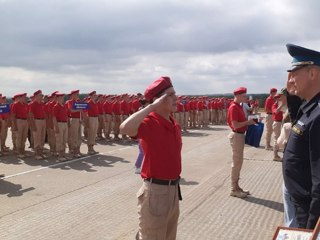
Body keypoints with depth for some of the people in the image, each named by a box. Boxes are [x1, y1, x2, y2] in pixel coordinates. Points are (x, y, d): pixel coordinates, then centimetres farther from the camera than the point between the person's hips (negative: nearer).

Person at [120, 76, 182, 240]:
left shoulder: (175, 126, 7)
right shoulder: (149, 122, -18)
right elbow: (125, 128, -41)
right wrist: (152, 106, -32)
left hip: (173, 189, 8)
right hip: (156, 191, -8)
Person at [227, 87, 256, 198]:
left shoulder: (239, 106, 12)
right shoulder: (234, 107, -18)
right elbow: (235, 125, -23)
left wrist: (249, 122, 5)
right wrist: (248, 122, -16)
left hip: (240, 135, 10)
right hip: (236, 136, -10)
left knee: (239, 162, 14)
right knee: (236, 162, -3)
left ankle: (236, 186, 24)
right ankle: (234, 189, 7)